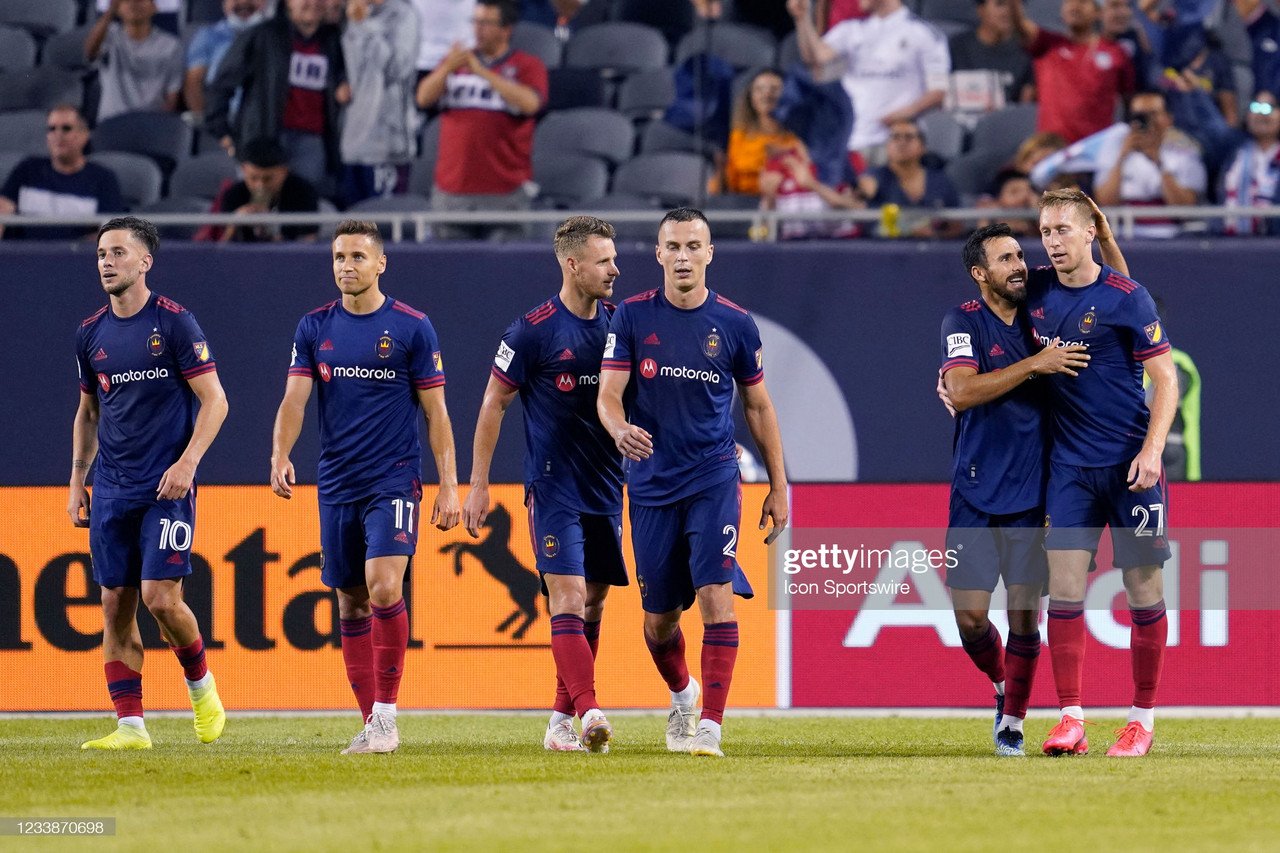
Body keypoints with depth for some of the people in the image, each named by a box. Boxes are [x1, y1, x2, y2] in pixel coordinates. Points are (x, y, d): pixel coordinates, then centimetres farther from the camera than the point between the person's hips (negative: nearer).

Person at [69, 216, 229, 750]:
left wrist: (187, 463, -17)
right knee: (116, 605, 1)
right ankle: (130, 725, 4)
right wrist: (76, 480, 13)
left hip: (166, 487, -5)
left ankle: (201, 685, 13)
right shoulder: (91, 334, 10)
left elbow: (214, 400, -6)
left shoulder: (175, 323, -6)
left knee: (160, 597, -13)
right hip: (111, 491, 5)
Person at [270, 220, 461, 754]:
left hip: (394, 483, -4)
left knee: (383, 587, -20)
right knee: (351, 604, 6)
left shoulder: (412, 327, -2)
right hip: (337, 485, 4)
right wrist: (280, 456, -19)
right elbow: (294, 399, -1)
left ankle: (387, 714, -11)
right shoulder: (314, 328, 7)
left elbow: (435, 411, 0)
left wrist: (448, 485, -4)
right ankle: (372, 724, 14)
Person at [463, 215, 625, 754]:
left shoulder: (617, 325, 7)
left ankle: (561, 721, 14)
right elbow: (494, 403, -2)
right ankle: (589, 712, -26)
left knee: (592, 607, 7)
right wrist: (478, 484, -3)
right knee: (568, 599, -15)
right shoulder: (534, 331, -9)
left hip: (607, 487, 6)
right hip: (553, 485, -6)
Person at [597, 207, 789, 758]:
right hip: (652, 483, 1)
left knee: (716, 593, -18)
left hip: (714, 480, -1)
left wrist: (778, 487, 10)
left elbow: (758, 407, 11)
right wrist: (620, 430, -29)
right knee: (659, 615, 9)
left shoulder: (735, 324, 1)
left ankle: (710, 725, -19)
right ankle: (682, 693, 39)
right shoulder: (633, 317, 0)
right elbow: (608, 395, -6)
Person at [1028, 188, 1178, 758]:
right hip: (1069, 468, 3)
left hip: (1129, 465, -3)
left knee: (1143, 590, 1)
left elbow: (1166, 379, -8)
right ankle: (1071, 721, -4)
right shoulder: (1036, 294, 5)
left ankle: (1142, 719, 12)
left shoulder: (1125, 297, -8)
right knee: (1064, 588, -6)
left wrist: (1152, 450, -18)